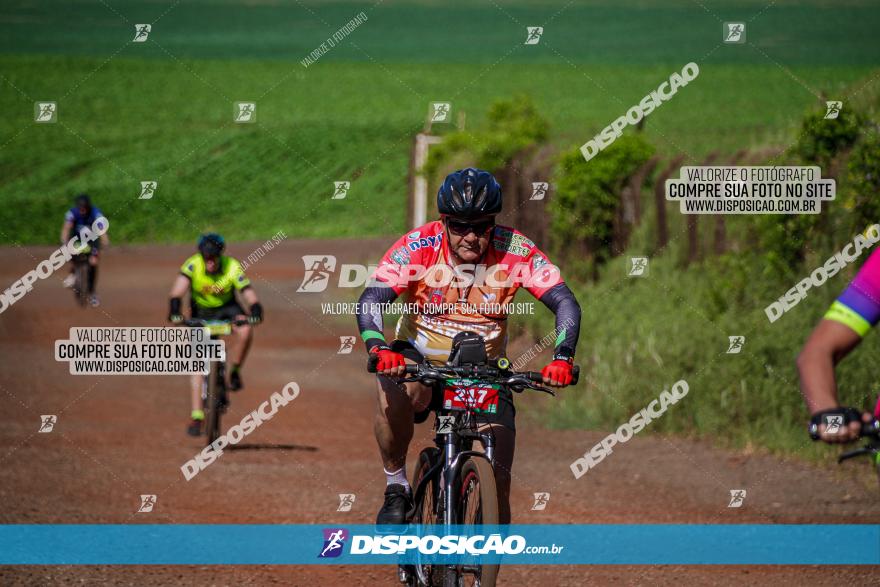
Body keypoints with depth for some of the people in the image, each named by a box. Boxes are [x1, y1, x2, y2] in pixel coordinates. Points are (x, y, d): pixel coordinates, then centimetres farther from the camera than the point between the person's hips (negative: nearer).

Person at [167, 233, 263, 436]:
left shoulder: (232, 268, -26)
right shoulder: (193, 265, -26)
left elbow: (250, 296, -30)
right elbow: (178, 290, -37)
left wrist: (256, 313, -49)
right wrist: (174, 313, -53)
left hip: (227, 308, 0)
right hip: (202, 313, 0)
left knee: (245, 331, -33)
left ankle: (235, 371, -8)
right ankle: (196, 416, -4)